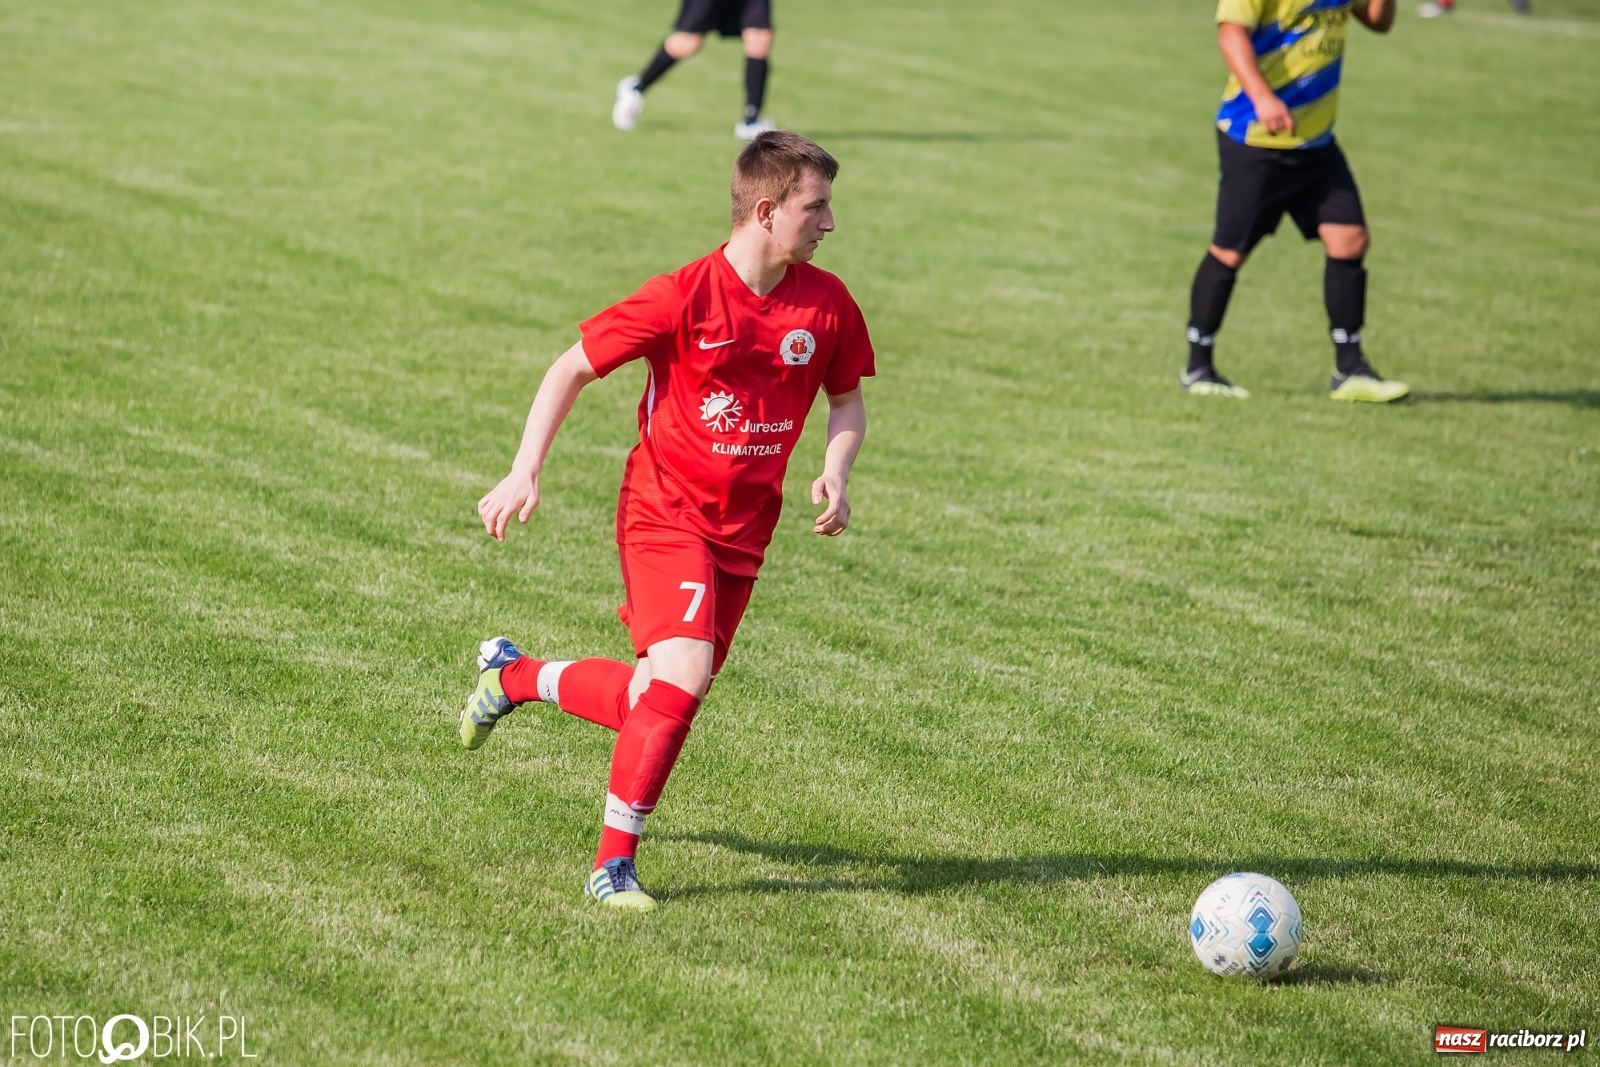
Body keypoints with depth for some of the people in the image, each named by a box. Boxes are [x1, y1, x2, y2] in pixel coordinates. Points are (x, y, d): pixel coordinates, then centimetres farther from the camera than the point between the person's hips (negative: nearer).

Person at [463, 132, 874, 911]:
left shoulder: (827, 305, -3)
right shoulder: (684, 298, -16)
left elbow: (847, 400, 15)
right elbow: (571, 370, -7)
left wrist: (836, 474, -4)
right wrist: (525, 472, -12)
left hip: (744, 531, 5)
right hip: (666, 512, -5)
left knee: (654, 704, 7)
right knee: (686, 669, -24)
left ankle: (513, 675, 36)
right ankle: (614, 864, -10)